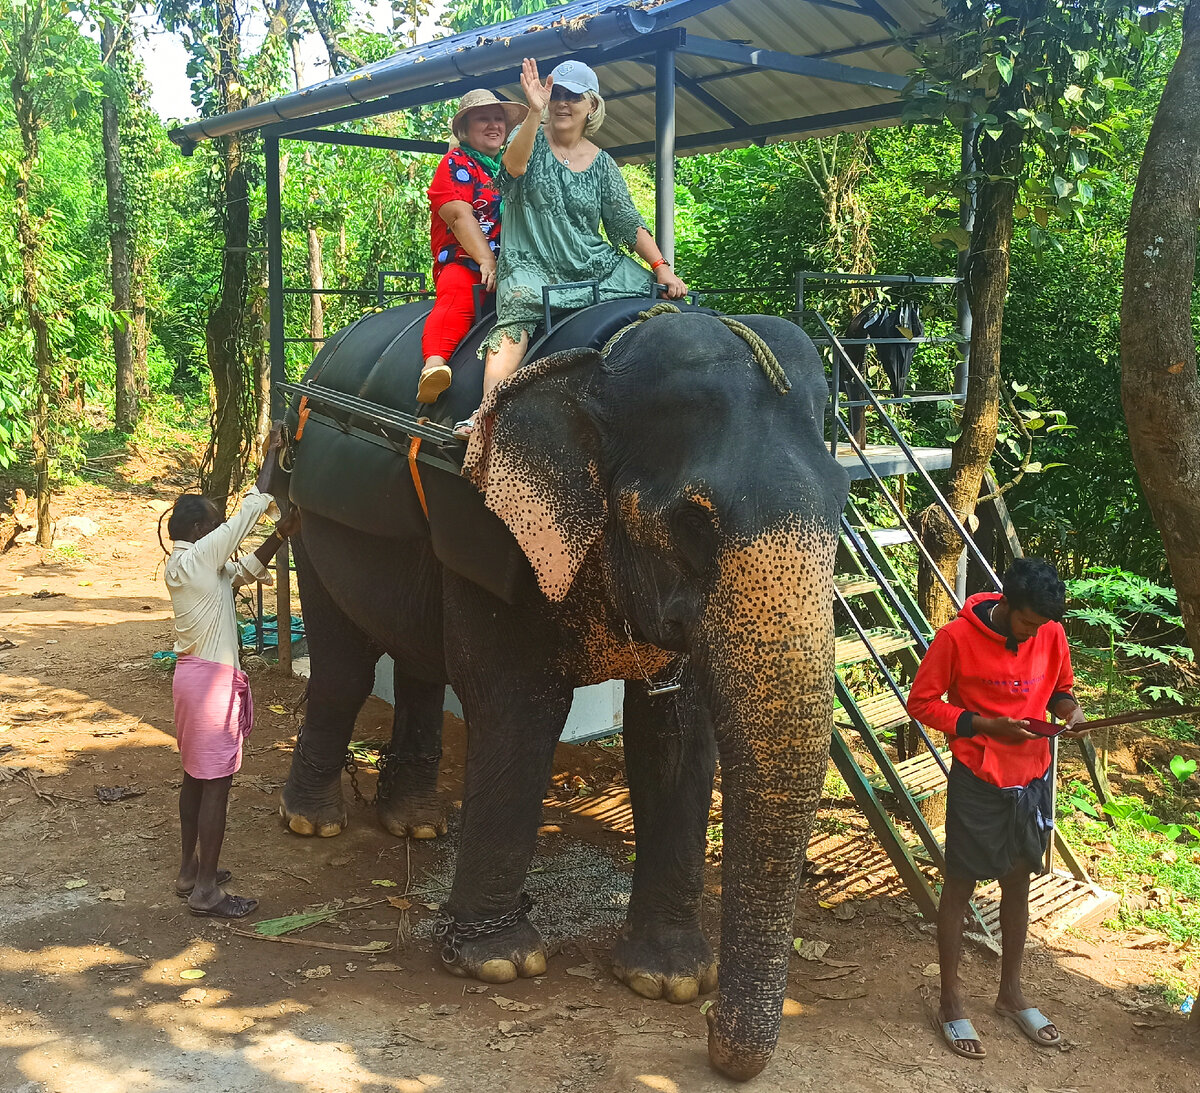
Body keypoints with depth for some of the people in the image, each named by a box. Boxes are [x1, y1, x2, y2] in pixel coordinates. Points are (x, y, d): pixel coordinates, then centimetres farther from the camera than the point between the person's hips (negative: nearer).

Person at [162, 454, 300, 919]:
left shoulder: (182, 563, 10)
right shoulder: (199, 558, -17)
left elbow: (245, 570, 18)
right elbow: (250, 509, -15)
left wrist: (280, 535, 8)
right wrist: (272, 454, -7)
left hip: (192, 673, 10)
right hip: (212, 679, -10)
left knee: (196, 776, 17)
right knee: (216, 784, -4)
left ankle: (190, 869, 28)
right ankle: (207, 891, 1)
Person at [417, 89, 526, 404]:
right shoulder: (456, 163, 8)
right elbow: (461, 217, -8)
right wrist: (486, 262, -21)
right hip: (464, 262, -6)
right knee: (457, 295, -37)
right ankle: (434, 364, -54)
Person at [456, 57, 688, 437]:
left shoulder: (602, 163, 13)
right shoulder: (531, 138, 6)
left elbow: (628, 224, 11)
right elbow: (514, 166, -18)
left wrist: (662, 268, 0)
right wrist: (535, 111, -31)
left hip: (596, 267, 4)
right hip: (531, 266, -4)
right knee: (516, 317, -35)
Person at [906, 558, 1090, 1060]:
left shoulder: (1052, 634, -3)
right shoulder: (957, 636, -16)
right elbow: (921, 702, -10)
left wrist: (1070, 709, -9)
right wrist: (990, 726, -19)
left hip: (1033, 778, 5)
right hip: (977, 781, -5)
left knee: (1018, 882, 17)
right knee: (960, 885, 6)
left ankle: (1010, 992, 35)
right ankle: (951, 1002, 20)